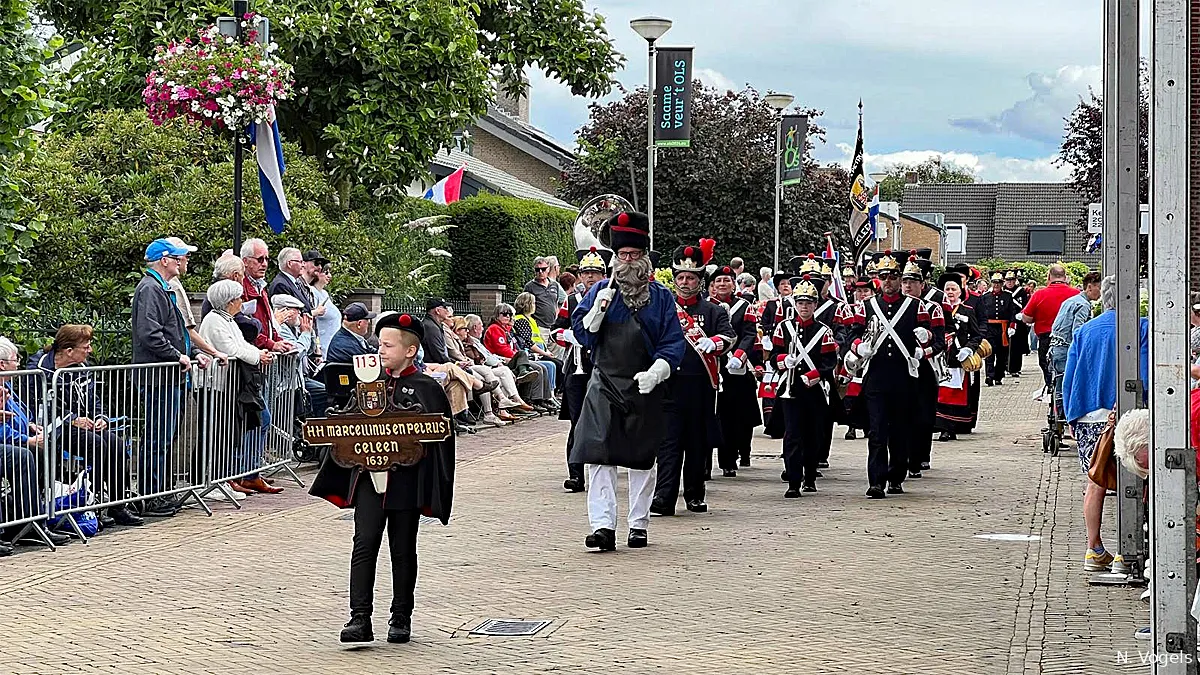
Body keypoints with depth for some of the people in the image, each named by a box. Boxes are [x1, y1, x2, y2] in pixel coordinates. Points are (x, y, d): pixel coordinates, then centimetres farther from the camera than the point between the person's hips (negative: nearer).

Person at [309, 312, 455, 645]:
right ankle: (360, 618, -9)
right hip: (368, 474, 2)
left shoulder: (427, 389, 0)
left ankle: (401, 618, 18)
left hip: (406, 478, -2)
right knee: (365, 543, -8)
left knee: (402, 549, 7)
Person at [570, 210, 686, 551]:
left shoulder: (661, 297, 4)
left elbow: (674, 342, 1)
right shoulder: (601, 291, 6)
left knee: (642, 458, 8)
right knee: (599, 453, -13)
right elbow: (583, 333, 3)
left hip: (644, 388, 0)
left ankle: (639, 524, 19)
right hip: (605, 385, 0)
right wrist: (601, 304, -13)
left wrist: (656, 372, -15)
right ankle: (603, 525, -14)